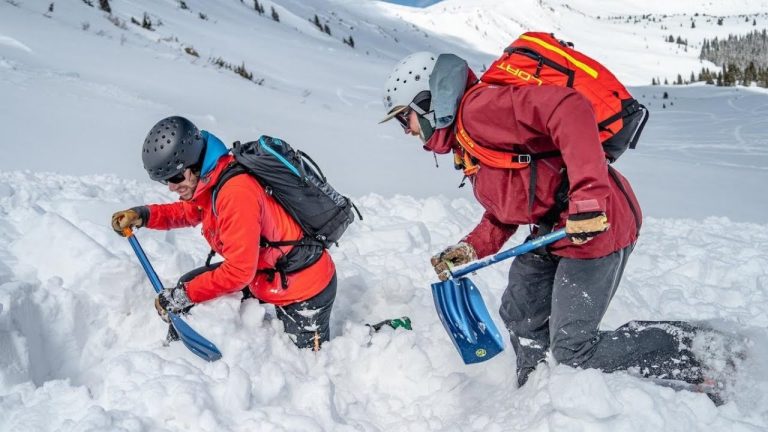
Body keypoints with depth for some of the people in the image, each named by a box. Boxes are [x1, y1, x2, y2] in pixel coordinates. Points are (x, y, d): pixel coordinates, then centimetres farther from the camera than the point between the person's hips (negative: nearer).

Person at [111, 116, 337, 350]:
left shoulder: (236, 192, -32)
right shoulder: (211, 179, -4)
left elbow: (239, 271, -29)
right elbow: (189, 212, 18)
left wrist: (183, 295, -21)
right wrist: (143, 215, 3)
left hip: (305, 290, -9)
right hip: (264, 273, 9)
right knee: (190, 284, 10)